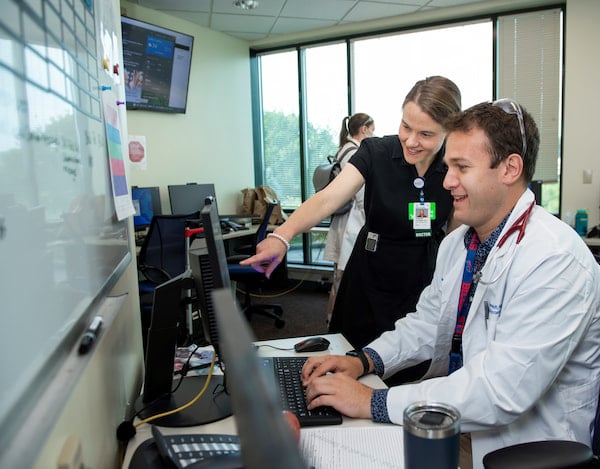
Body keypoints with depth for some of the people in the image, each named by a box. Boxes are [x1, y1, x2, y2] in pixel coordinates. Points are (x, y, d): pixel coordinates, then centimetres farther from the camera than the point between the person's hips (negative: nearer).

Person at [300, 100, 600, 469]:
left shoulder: (556, 260, -24)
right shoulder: (456, 244, 3)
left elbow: (503, 390, -30)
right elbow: (428, 323, 11)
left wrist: (374, 403, -27)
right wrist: (363, 361, -6)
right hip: (452, 424, 7)